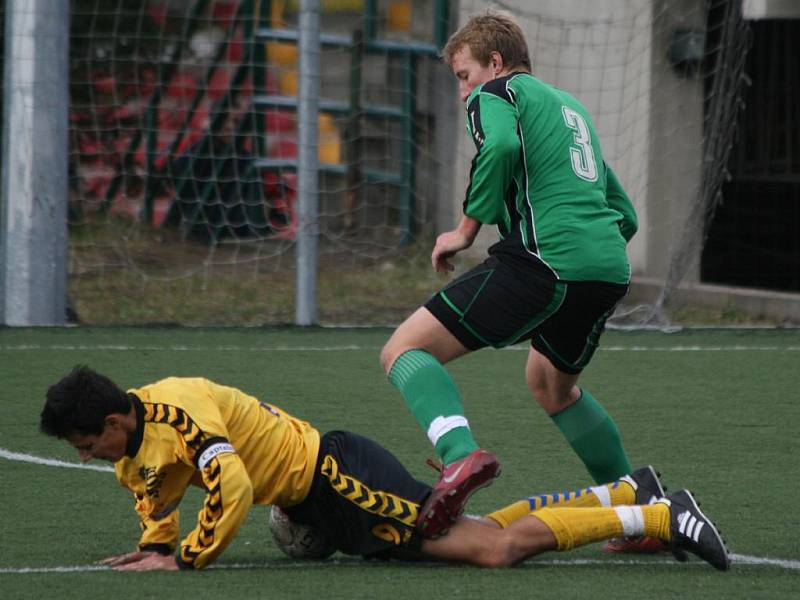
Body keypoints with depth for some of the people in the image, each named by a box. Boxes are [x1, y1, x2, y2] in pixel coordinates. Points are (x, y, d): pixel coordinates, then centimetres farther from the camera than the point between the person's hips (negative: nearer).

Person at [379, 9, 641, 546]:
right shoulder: (570, 106, 31)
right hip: (611, 270, 8)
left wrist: (468, 229, -9)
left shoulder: (496, 94, 7)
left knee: (404, 350, -5)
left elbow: (501, 145, -18)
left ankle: (461, 454, -33)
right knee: (552, 385, 34)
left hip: (545, 258, -8)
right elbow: (624, 214, 30)